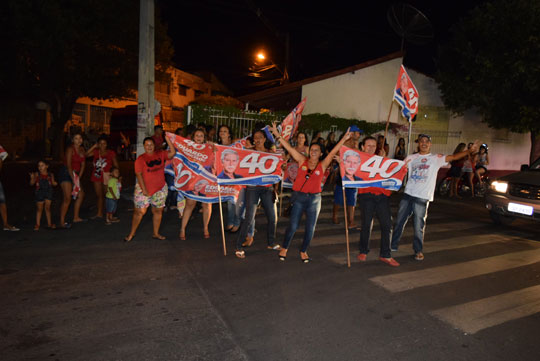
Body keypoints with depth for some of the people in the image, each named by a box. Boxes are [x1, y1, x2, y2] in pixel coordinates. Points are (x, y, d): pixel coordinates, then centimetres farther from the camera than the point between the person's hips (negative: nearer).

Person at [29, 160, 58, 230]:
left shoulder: (50, 175, 2)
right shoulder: (37, 174, -2)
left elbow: (53, 183, 9)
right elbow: (32, 183, -3)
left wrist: (55, 183, -13)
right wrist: (32, 178, -21)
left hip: (48, 191, 0)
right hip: (39, 192, 0)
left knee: (47, 208, 2)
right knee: (39, 209, 7)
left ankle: (49, 224, 15)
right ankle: (37, 224, 18)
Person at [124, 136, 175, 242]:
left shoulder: (160, 154, 5)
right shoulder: (140, 159, -6)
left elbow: (172, 153, -5)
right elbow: (139, 174, -10)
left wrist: (167, 139, -11)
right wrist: (144, 190, -16)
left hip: (160, 188, 4)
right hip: (143, 189, -4)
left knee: (158, 211, 10)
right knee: (139, 211, -1)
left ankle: (156, 233, 23)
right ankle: (132, 233, 15)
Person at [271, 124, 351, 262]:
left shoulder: (322, 165, 2)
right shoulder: (302, 160, 2)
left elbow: (333, 152, -5)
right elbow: (289, 148, 0)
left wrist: (344, 139, -12)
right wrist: (277, 134, -2)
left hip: (314, 199, 1)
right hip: (299, 197, -1)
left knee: (310, 228, 7)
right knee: (293, 225, -1)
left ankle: (303, 251, 26)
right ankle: (284, 248, 21)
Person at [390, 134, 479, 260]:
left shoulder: (436, 158, 2)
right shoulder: (411, 158, 10)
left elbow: (454, 157, -9)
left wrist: (469, 150, -22)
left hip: (422, 198, -3)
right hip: (408, 194, 3)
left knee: (419, 226, 1)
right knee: (399, 222, 11)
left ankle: (418, 250, 19)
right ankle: (393, 245, 26)